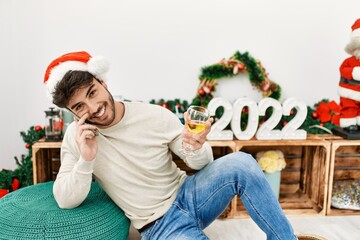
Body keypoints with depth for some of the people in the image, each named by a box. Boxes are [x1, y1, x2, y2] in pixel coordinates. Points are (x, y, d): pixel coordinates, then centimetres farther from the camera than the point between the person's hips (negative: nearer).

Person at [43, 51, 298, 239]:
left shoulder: (156, 116, -12)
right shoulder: (77, 136, -9)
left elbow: (200, 164, -3)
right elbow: (66, 201, -7)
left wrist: (198, 148, -28)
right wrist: (85, 160, -26)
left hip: (188, 195, 2)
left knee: (241, 163, -26)